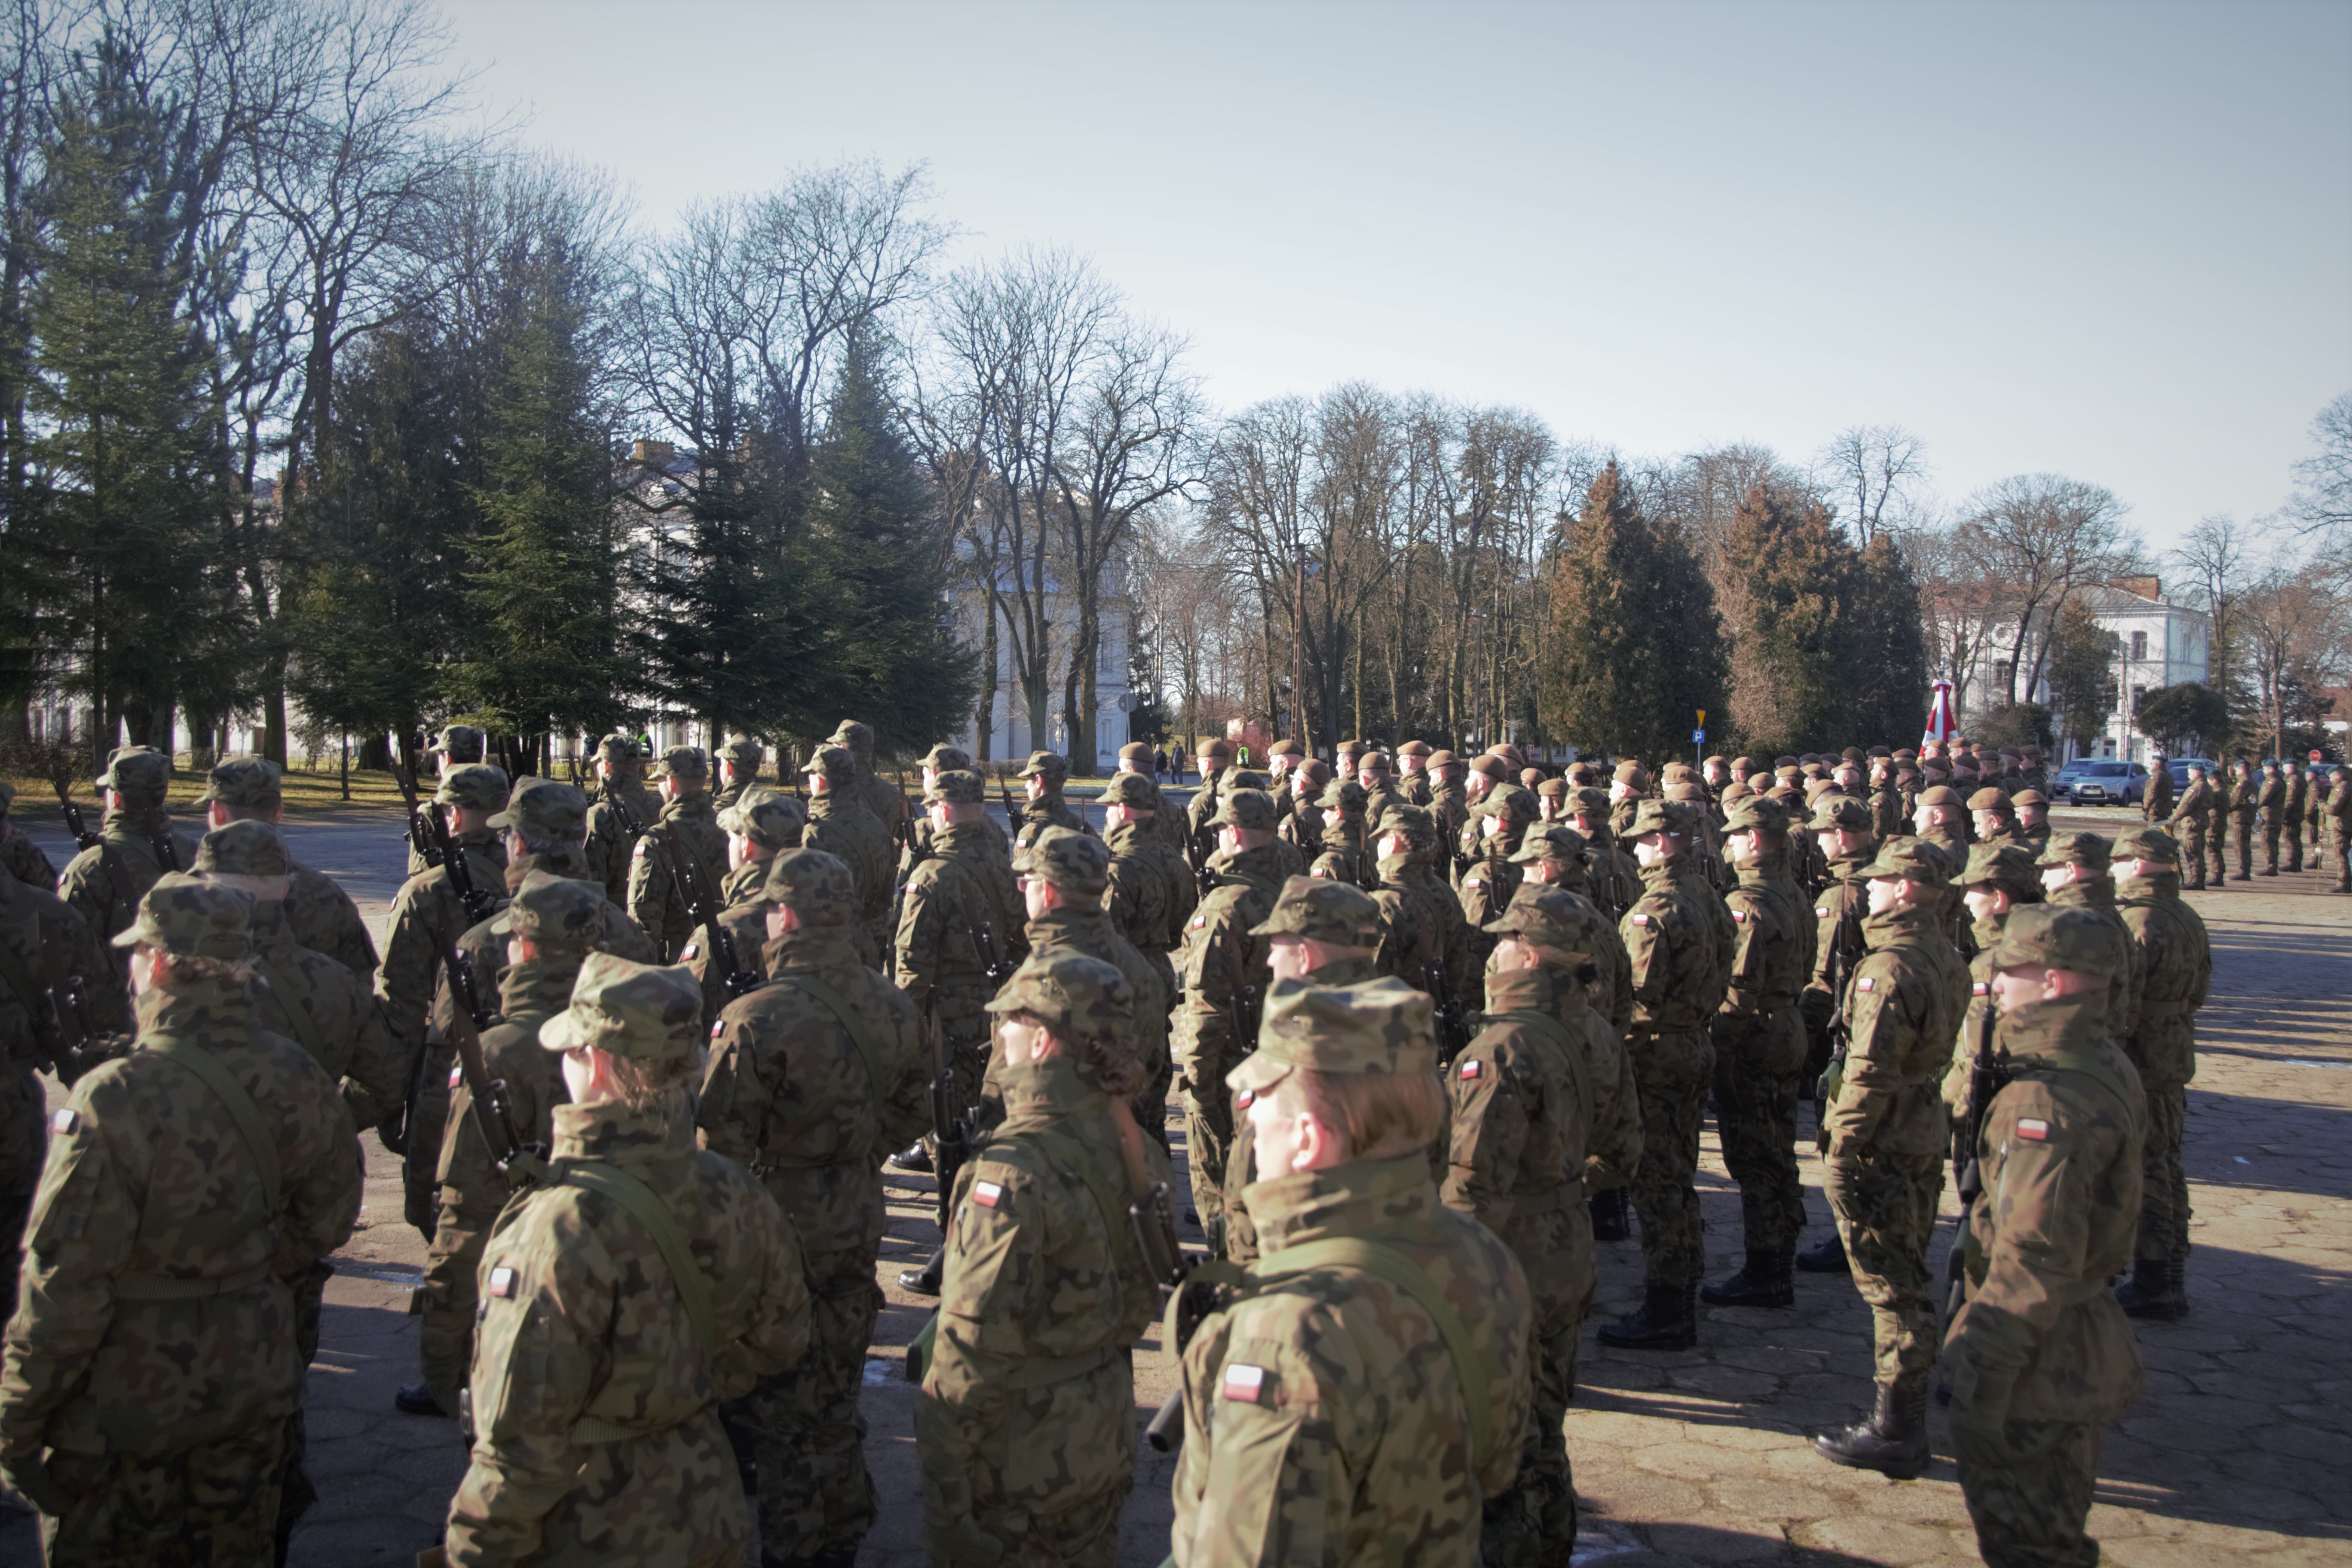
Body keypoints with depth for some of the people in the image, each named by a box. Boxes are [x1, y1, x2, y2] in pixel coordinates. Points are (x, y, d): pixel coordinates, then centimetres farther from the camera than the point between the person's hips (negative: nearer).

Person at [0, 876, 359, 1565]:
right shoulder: (298, 1080, -9)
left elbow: (65, 1283, -22)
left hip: (126, 1406, -5)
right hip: (255, 1392, 5)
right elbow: (327, 1218, 5)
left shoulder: (116, 1100, -27)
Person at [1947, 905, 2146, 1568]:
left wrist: (1980, 1392, -24)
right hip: (2085, 1344, 10)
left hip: (2040, 1362, -10)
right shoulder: (2108, 1068, 5)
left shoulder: (2043, 1103, -27)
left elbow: (2030, 1265, -29)